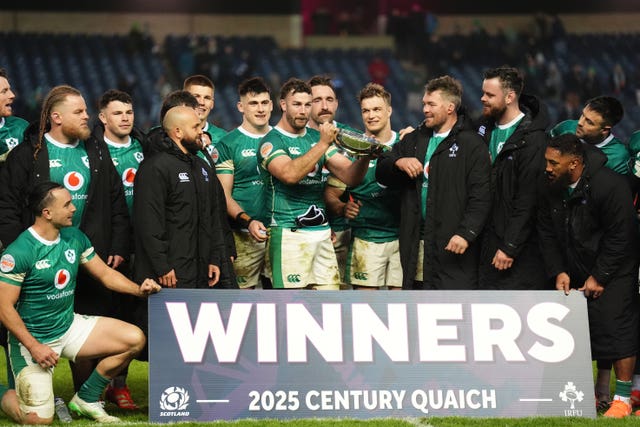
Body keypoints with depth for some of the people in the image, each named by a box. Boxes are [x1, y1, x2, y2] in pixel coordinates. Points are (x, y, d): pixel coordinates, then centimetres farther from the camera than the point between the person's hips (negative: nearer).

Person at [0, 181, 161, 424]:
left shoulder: (75, 238, 2)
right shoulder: (20, 252, -19)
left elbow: (105, 273, 10)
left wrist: (138, 289, -8)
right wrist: (34, 347, -22)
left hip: (69, 326, 7)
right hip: (32, 338, -7)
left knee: (134, 339, -7)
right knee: (39, 419, -15)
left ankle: (86, 399, 7)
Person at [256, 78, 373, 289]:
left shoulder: (317, 137, 14)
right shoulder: (271, 142, -5)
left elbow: (350, 176, 8)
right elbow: (290, 174, -24)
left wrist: (365, 156, -13)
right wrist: (323, 144, -23)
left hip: (322, 231, 6)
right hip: (289, 233, -6)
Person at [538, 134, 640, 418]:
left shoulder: (609, 186, -21)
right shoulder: (551, 190, -1)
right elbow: (547, 235, 8)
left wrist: (599, 277, -16)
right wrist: (558, 272, -3)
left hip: (613, 274, -7)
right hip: (574, 276, 7)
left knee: (617, 329, -12)